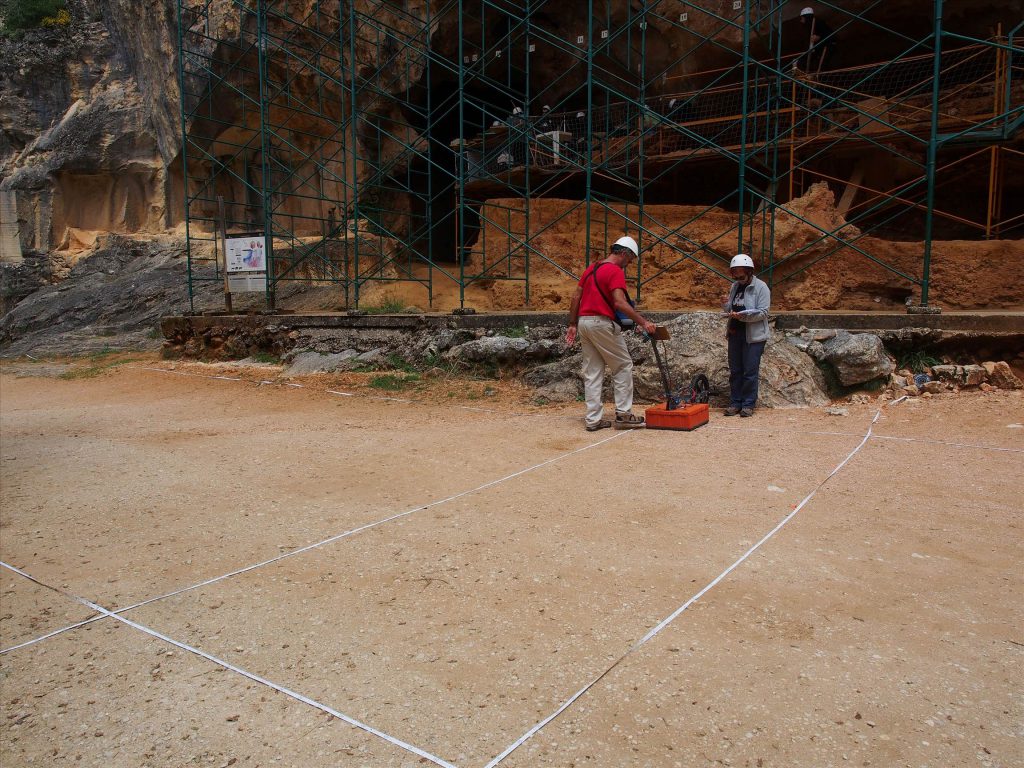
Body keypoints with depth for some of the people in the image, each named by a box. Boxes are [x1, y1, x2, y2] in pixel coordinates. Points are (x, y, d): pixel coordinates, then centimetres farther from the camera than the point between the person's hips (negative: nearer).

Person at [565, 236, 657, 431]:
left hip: (584, 321, 8)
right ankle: (623, 414, 5)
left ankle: (594, 419, 9)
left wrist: (573, 324, 17)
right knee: (623, 366, 4)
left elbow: (576, 297, 15)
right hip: (602, 322, -8)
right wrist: (643, 322, -22)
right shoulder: (616, 271, -10)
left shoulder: (591, 268, 17)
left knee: (592, 372, 9)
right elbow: (620, 303, -22)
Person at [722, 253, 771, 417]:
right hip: (735, 334, 6)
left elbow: (763, 312, -15)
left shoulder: (761, 287, -8)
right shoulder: (735, 286, 12)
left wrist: (742, 315, -25)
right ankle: (735, 403, 18)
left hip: (753, 336, -6)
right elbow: (728, 310, 19)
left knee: (750, 371, -1)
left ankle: (748, 404, 8)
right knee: (735, 370, 10)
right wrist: (726, 304, -4)